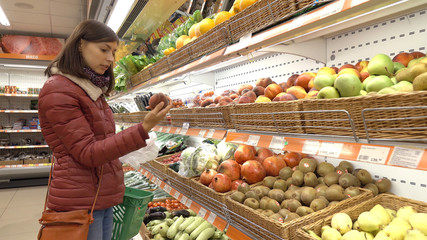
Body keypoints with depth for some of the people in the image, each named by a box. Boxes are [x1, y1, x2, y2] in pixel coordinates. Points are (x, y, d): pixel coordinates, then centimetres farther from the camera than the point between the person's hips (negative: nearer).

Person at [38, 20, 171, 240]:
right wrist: (143, 129, -28)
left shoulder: (93, 90, 12)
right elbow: (87, 153, -19)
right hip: (80, 202, -8)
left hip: (104, 197, 8)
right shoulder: (57, 91, -14)